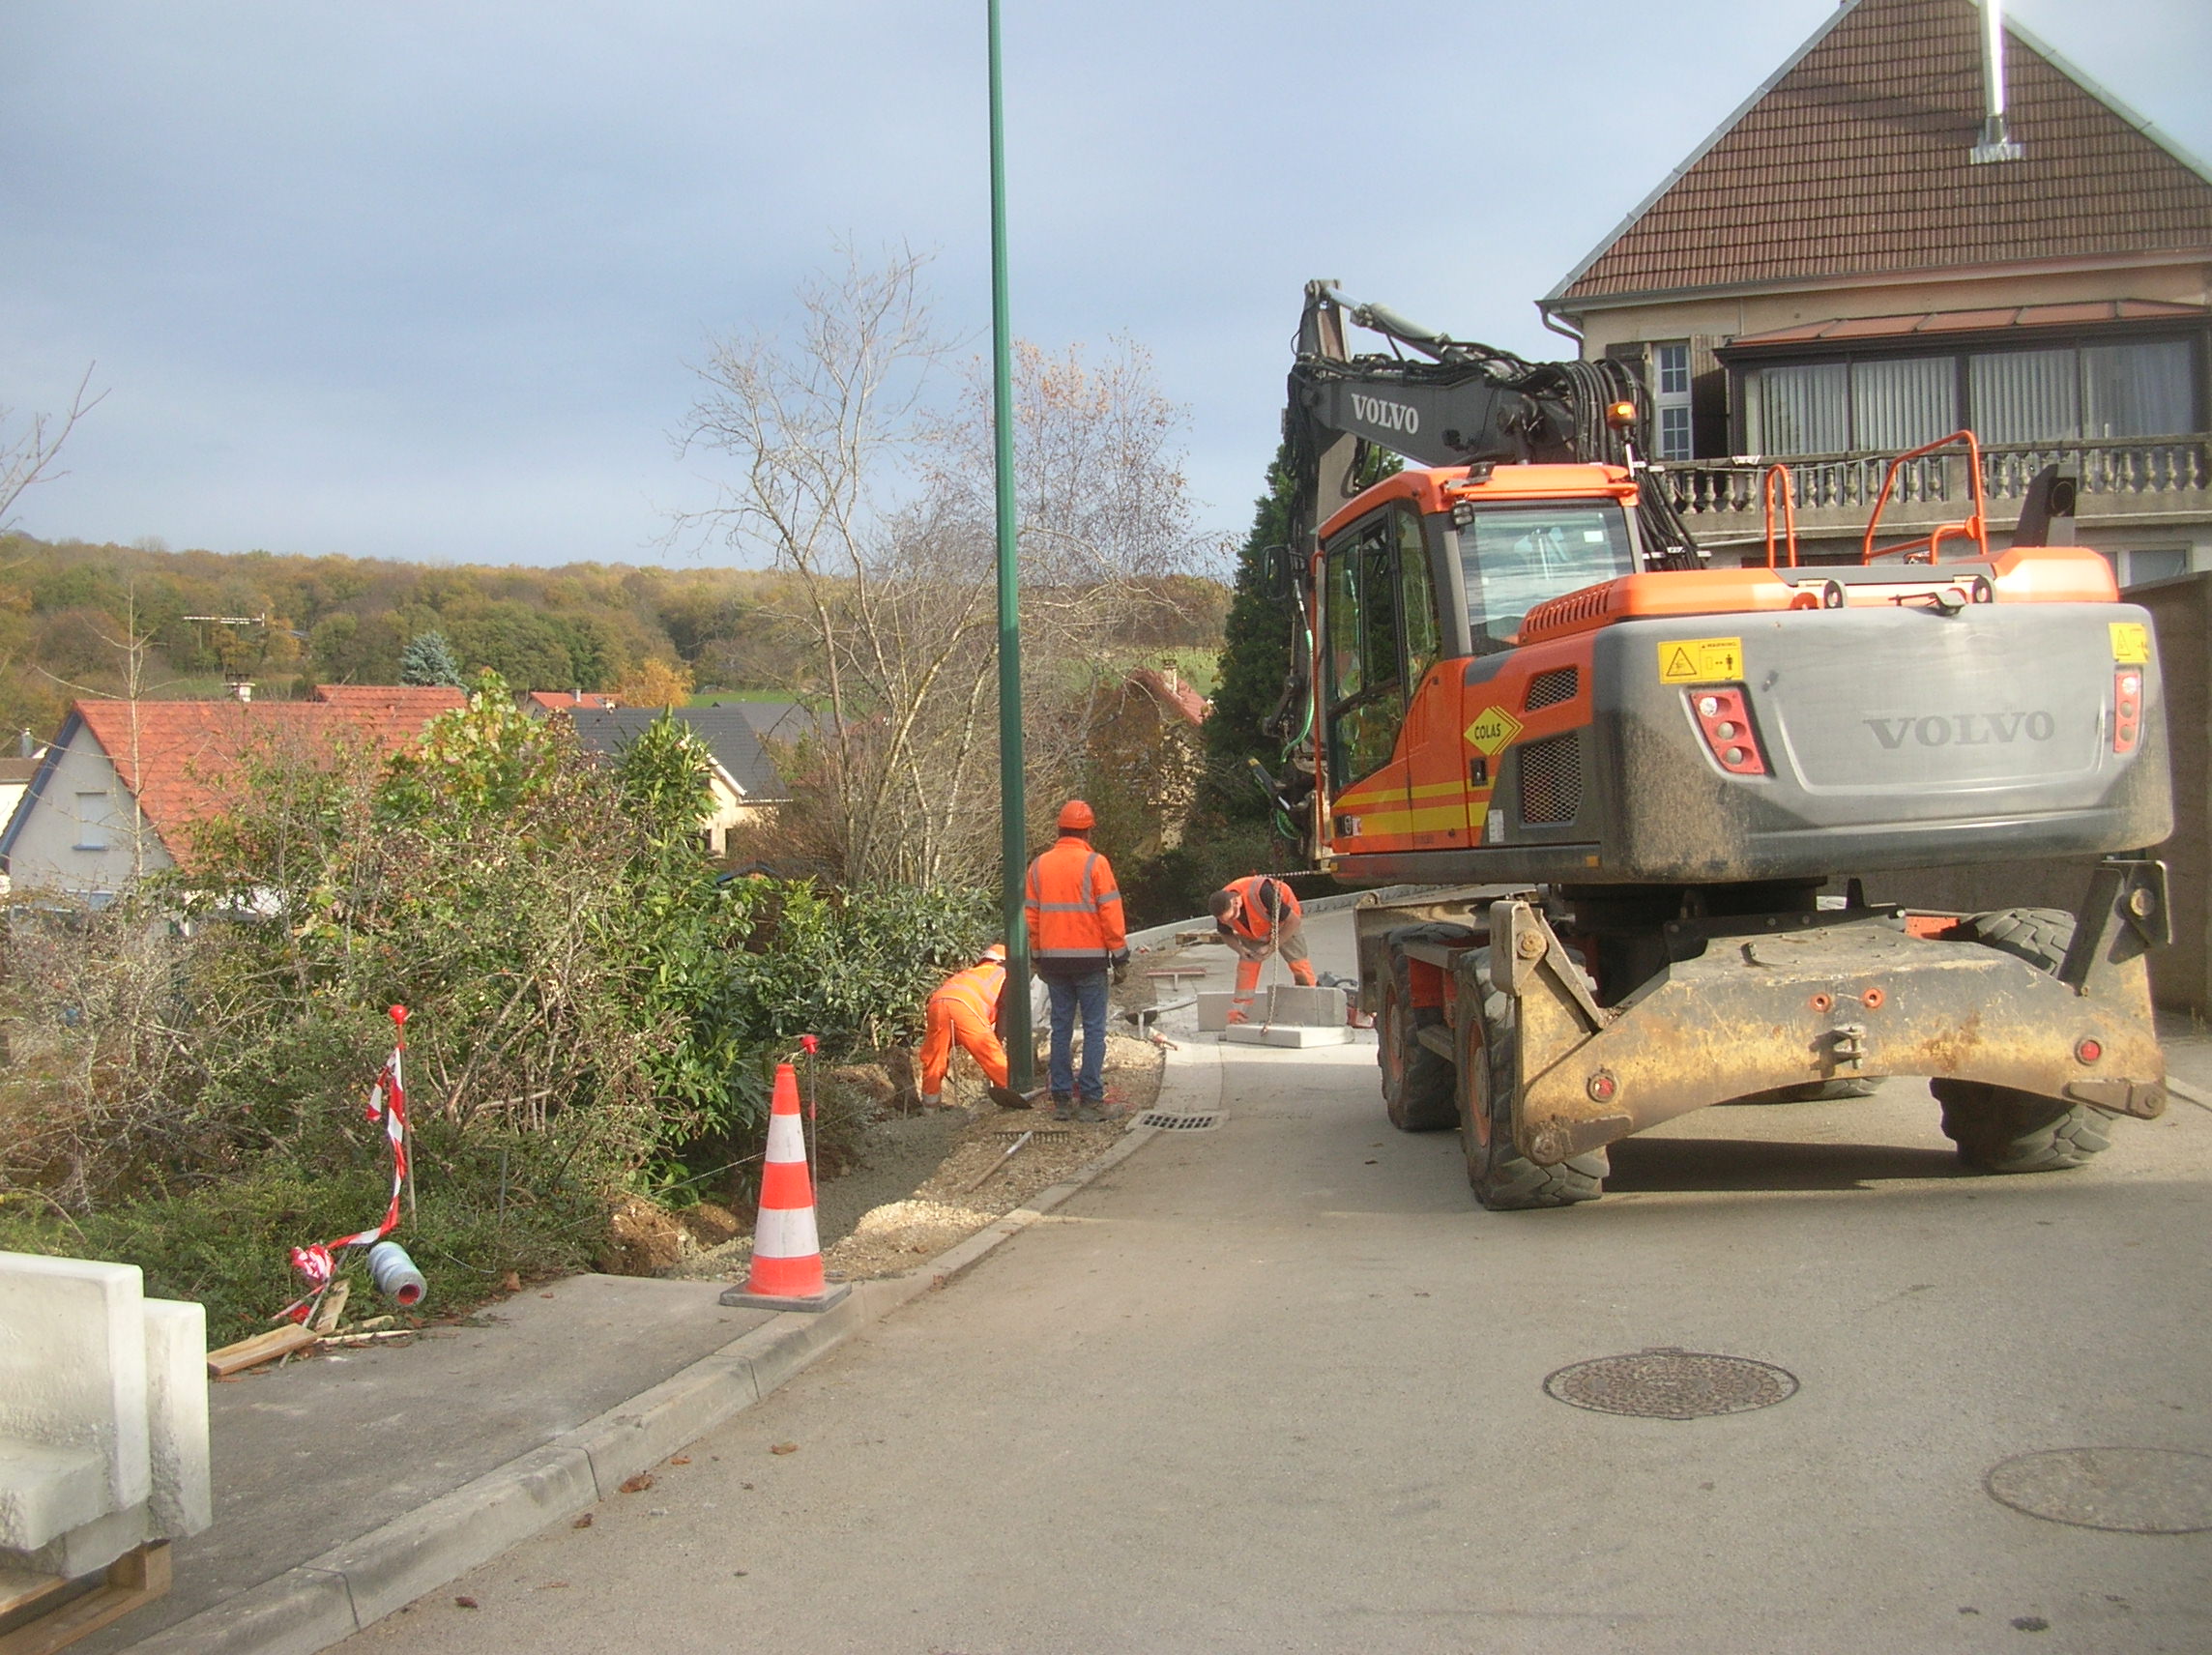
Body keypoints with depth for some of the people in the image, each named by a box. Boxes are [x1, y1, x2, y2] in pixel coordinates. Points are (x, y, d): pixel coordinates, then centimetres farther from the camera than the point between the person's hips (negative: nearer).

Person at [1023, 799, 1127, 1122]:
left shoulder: (1039, 866, 7)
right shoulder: (1095, 864, -7)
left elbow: (1031, 916, 10)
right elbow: (1110, 913, -9)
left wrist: (1038, 958, 18)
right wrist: (1121, 956, -3)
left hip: (1053, 959, 4)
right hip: (1089, 957, -4)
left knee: (1061, 1029, 10)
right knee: (1094, 1029, 1)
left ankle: (1061, 1100, 11)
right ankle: (1091, 1100, -3)